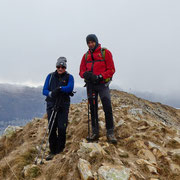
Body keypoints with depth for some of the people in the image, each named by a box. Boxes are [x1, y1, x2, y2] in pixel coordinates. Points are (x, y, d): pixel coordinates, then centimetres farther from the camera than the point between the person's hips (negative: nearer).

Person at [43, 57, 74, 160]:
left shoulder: (69, 77, 7)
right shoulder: (50, 76, 13)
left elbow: (70, 88, -12)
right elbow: (44, 90, 5)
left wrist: (60, 88, -28)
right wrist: (51, 93, -17)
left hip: (63, 106, -2)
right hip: (51, 105, 2)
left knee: (62, 128, -8)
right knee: (52, 128, 0)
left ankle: (60, 150, 8)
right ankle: (53, 151, 10)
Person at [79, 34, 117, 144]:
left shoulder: (105, 52, -1)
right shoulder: (86, 56, 12)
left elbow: (111, 69, -6)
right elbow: (81, 71, 12)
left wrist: (99, 77, -18)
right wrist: (85, 74, -13)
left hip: (102, 84, -4)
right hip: (90, 85, 4)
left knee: (108, 108, -11)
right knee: (93, 109, 8)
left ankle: (110, 133, -5)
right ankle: (95, 133, 15)